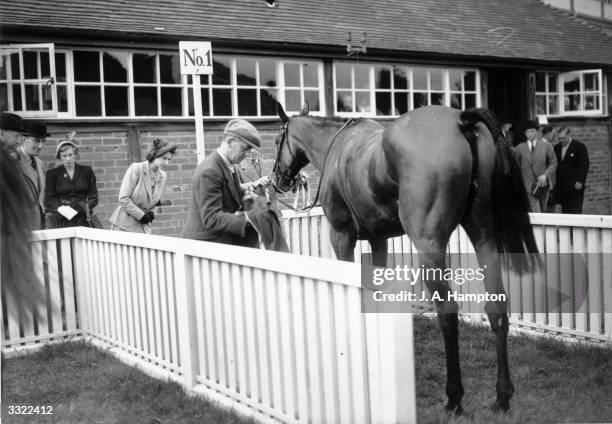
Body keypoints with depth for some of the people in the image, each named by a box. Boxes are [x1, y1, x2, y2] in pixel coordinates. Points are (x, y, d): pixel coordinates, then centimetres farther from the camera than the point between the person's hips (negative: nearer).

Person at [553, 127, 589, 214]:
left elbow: (584, 165, -6)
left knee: (575, 211, -3)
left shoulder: (580, 147, -3)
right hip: (561, 186, 5)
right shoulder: (556, 148, 11)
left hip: (575, 186, -5)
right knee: (564, 211, 5)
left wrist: (580, 181, -14)